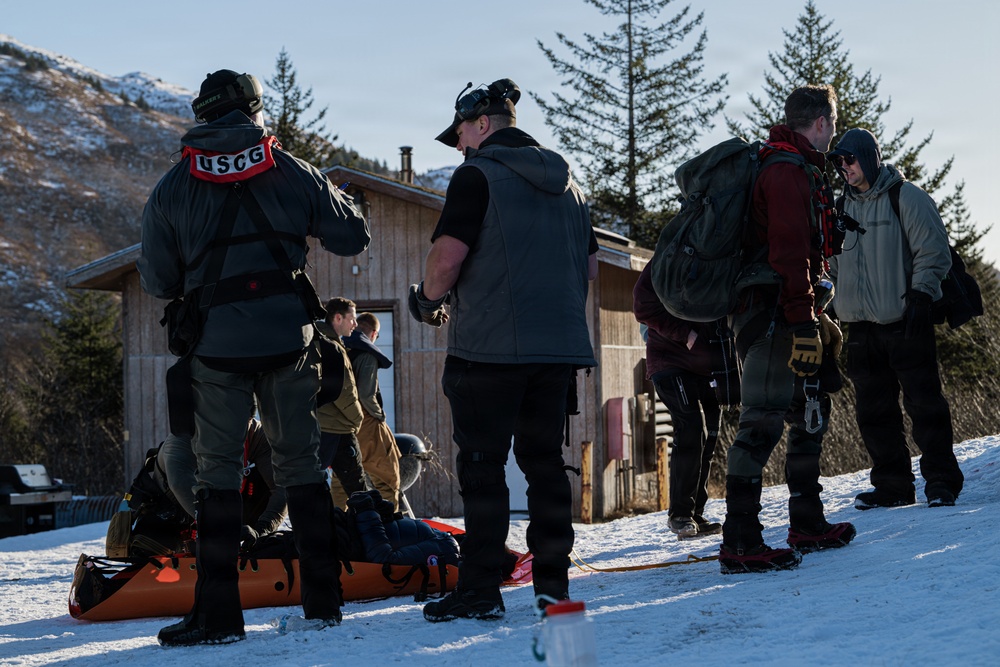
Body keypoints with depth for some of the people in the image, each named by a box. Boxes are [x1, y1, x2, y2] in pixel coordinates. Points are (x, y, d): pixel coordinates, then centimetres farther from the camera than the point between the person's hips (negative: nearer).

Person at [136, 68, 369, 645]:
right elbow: (353, 238, 9)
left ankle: (218, 614, 0)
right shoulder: (293, 172, 4)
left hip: (217, 344, -1)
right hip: (290, 338, 1)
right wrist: (336, 203, 29)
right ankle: (324, 600, 13)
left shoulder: (173, 187, 3)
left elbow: (158, 282, 6)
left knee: (219, 472, 4)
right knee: (301, 466, 11)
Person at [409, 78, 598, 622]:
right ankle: (553, 582, 13)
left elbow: (448, 255, -15)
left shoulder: (478, 175, -6)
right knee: (544, 460, 12)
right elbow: (590, 267, 19)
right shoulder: (566, 183, 17)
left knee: (482, 466, -2)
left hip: (490, 346, -7)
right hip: (559, 345, 7)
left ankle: (480, 590, -3)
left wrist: (428, 300, 2)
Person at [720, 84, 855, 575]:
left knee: (810, 412, 18)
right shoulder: (788, 171, -12)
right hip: (772, 314, -11)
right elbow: (790, 252, -21)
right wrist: (803, 323, -25)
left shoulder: (790, 169, 23)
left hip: (786, 316, 11)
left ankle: (808, 525, 27)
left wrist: (815, 315, 32)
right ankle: (739, 544, -18)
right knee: (763, 422, -15)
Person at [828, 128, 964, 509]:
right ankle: (892, 486, 13)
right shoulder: (842, 207, 14)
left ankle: (941, 481, 2)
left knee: (923, 402, -5)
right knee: (875, 411, 6)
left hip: (905, 322, -6)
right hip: (861, 327, 6)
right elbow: (833, 265, 22)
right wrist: (831, 304, 13)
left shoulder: (906, 198, -4)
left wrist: (920, 296, -14)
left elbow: (933, 251, -7)